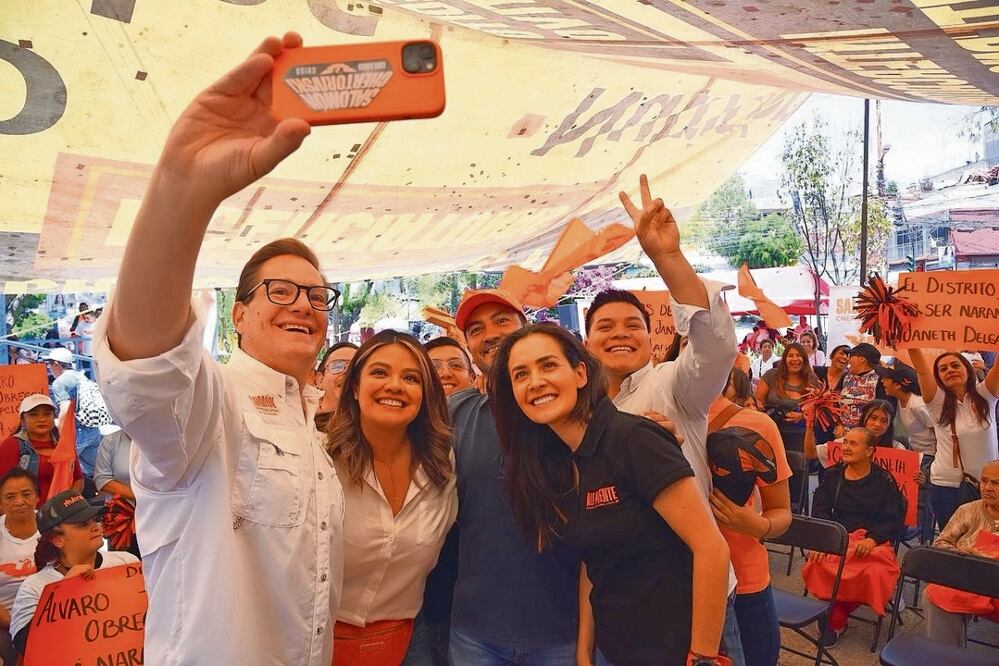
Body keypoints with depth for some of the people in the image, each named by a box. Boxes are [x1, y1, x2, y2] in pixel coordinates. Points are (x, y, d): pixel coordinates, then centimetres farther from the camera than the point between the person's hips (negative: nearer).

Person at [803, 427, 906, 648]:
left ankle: (834, 619, -8)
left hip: (872, 541, -1)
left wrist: (872, 539, -17)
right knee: (818, 564, -32)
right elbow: (820, 510, 5)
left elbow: (894, 520, 0)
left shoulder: (883, 480, 5)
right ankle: (836, 619, -9)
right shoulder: (832, 475, 13)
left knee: (875, 572, -34)